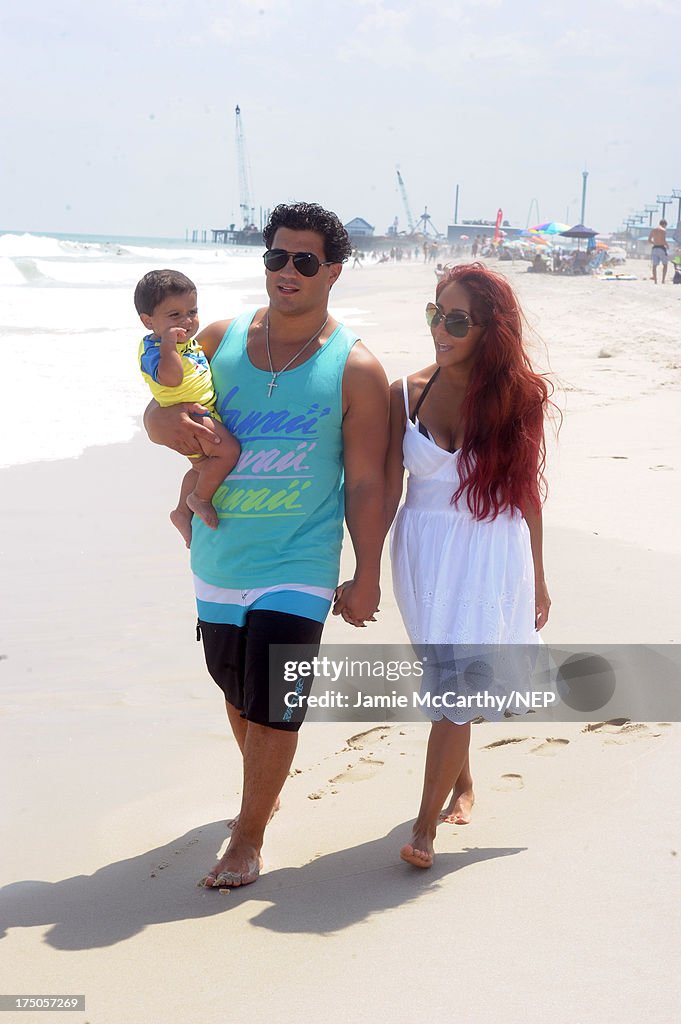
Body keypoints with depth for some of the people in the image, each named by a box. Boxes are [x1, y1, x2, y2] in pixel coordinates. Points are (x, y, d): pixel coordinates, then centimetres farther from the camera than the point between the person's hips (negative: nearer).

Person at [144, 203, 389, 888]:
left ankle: (248, 838, 14)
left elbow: (365, 483, -7)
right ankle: (263, 787, 46)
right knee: (237, 693, 20)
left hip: (297, 569, -4)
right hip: (217, 562, 4)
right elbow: (158, 413, 10)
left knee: (272, 707, -3)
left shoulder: (356, 370, -8)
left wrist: (367, 577, -6)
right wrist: (167, 423, -15)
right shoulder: (220, 340, 3)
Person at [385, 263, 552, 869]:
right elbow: (386, 489, 0)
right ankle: (462, 783, 38)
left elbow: (527, 491, 3)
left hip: (493, 555, -2)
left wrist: (537, 577, 8)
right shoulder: (407, 394, -2)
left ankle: (426, 826, -4)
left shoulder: (516, 396, -4)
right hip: (425, 552, 2)